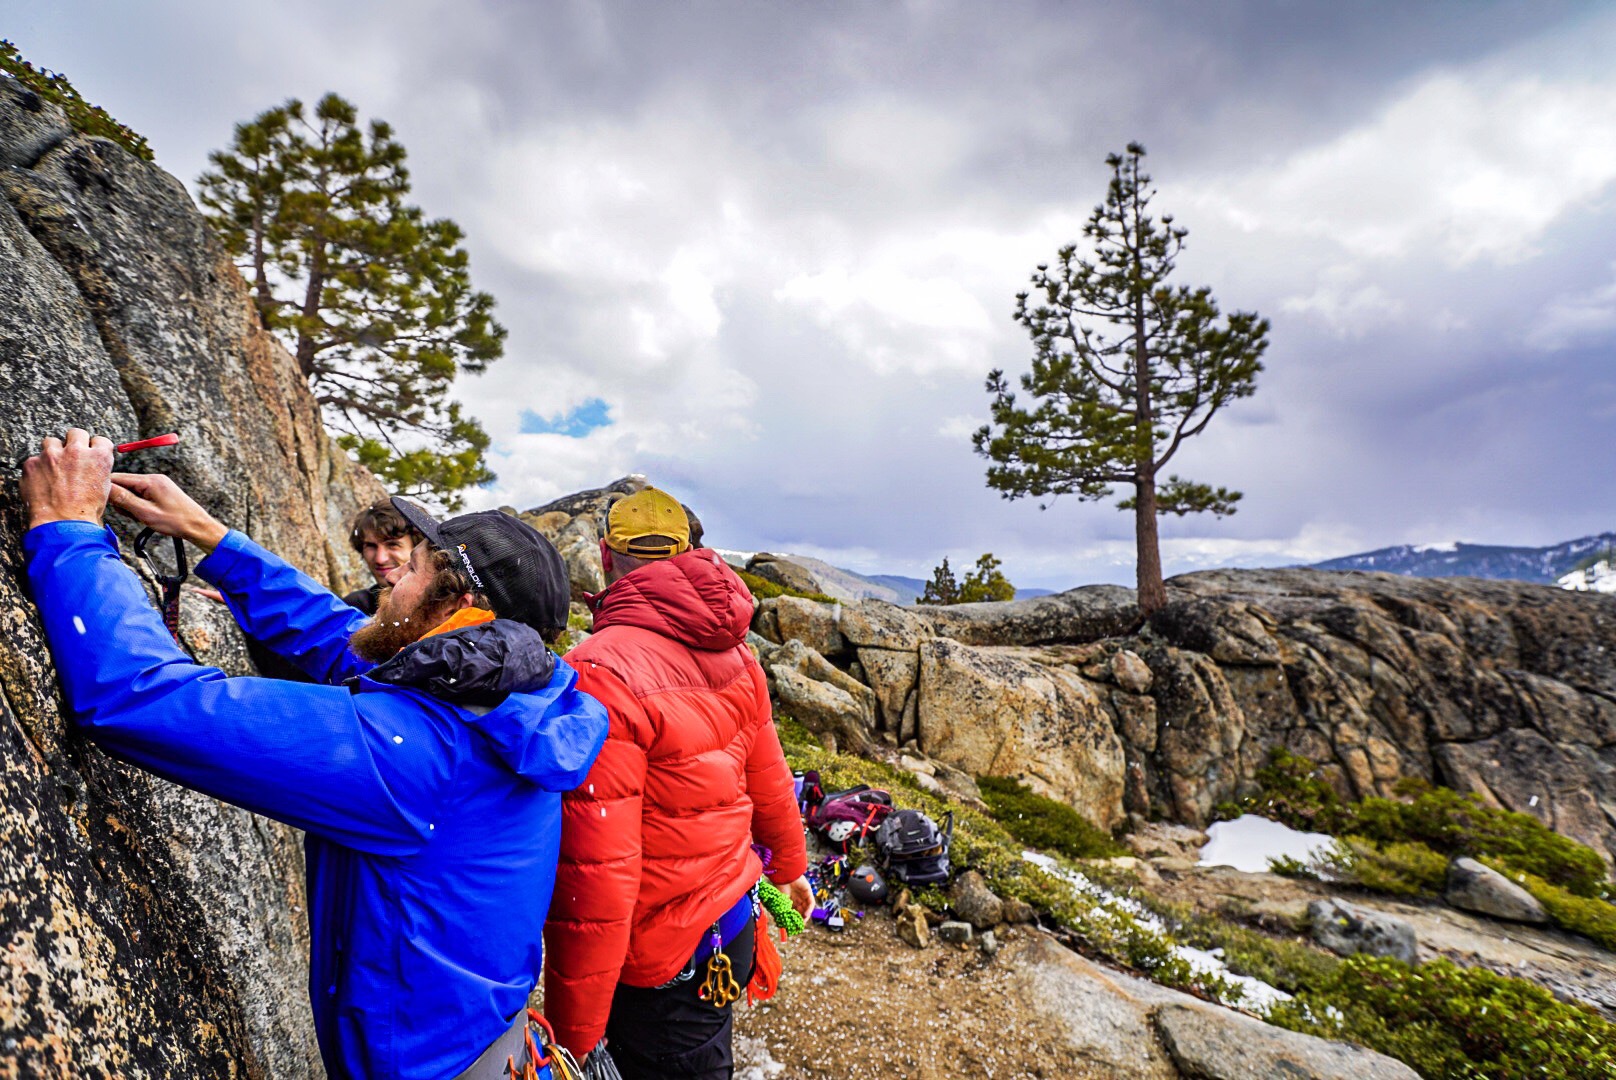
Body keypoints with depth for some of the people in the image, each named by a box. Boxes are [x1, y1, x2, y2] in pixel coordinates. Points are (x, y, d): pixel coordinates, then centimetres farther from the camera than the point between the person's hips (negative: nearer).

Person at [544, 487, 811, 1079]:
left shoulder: (602, 672, -26)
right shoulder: (730, 650, -4)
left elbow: (596, 869, -26)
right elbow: (768, 778, 7)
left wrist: (572, 1032, -15)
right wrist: (789, 866, 24)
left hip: (664, 963, -6)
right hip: (733, 916, 6)